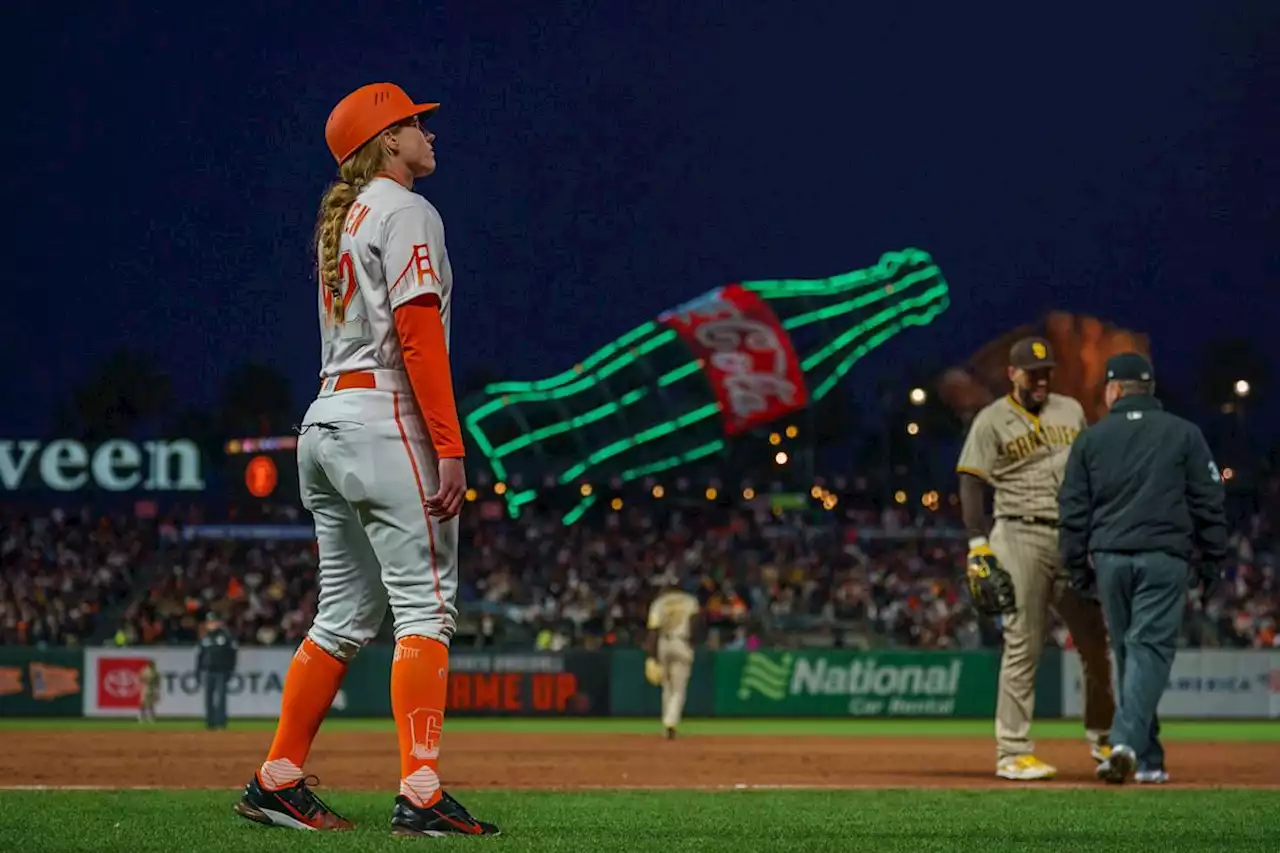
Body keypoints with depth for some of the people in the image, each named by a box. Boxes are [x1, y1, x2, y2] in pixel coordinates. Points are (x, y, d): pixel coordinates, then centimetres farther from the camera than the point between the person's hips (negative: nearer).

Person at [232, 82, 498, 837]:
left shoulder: (339, 221, 21)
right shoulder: (404, 213, -6)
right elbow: (418, 334, -16)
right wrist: (449, 446, -20)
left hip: (325, 420, 9)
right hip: (386, 419, -9)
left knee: (346, 615, 12)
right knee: (425, 605, -11)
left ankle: (278, 782, 11)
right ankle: (421, 794, -19)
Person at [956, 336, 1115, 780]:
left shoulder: (1071, 410, 15)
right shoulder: (992, 420, -1)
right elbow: (972, 484, -7)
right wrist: (979, 545, -17)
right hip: (1020, 537, -5)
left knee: (1096, 637, 5)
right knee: (1023, 645, -7)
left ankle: (1103, 738, 22)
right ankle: (1013, 753, -4)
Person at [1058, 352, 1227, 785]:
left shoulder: (1091, 439, 8)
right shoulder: (1184, 434, 4)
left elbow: (1073, 510, 8)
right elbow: (1208, 501, 3)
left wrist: (1078, 567, 13)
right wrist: (1212, 559, 10)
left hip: (1109, 558, 2)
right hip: (1164, 557, -2)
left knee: (1129, 652, 12)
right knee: (1150, 648, -6)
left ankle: (1148, 759, 13)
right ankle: (1128, 742, -26)